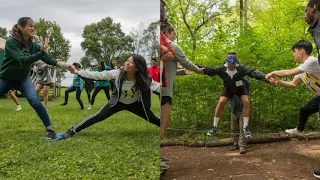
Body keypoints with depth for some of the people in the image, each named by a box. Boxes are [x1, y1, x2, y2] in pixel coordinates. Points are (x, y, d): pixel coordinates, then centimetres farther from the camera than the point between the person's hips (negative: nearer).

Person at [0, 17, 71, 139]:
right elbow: (23, 60, -34)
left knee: (35, 102, -17)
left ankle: (50, 130, -11)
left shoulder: (34, 45, -10)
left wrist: (67, 66, -31)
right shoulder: (11, 42, -22)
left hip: (23, 79, 2)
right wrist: (41, 52, -45)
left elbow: (50, 59, -17)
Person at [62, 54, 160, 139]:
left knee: (152, 119, 7)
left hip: (134, 104, 1)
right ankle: (73, 130, 2)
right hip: (118, 102, 0)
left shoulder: (144, 79, -30)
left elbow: (157, 86, -30)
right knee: (98, 116, -9)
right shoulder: (118, 73, -29)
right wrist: (78, 72, -25)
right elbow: (98, 75, -24)